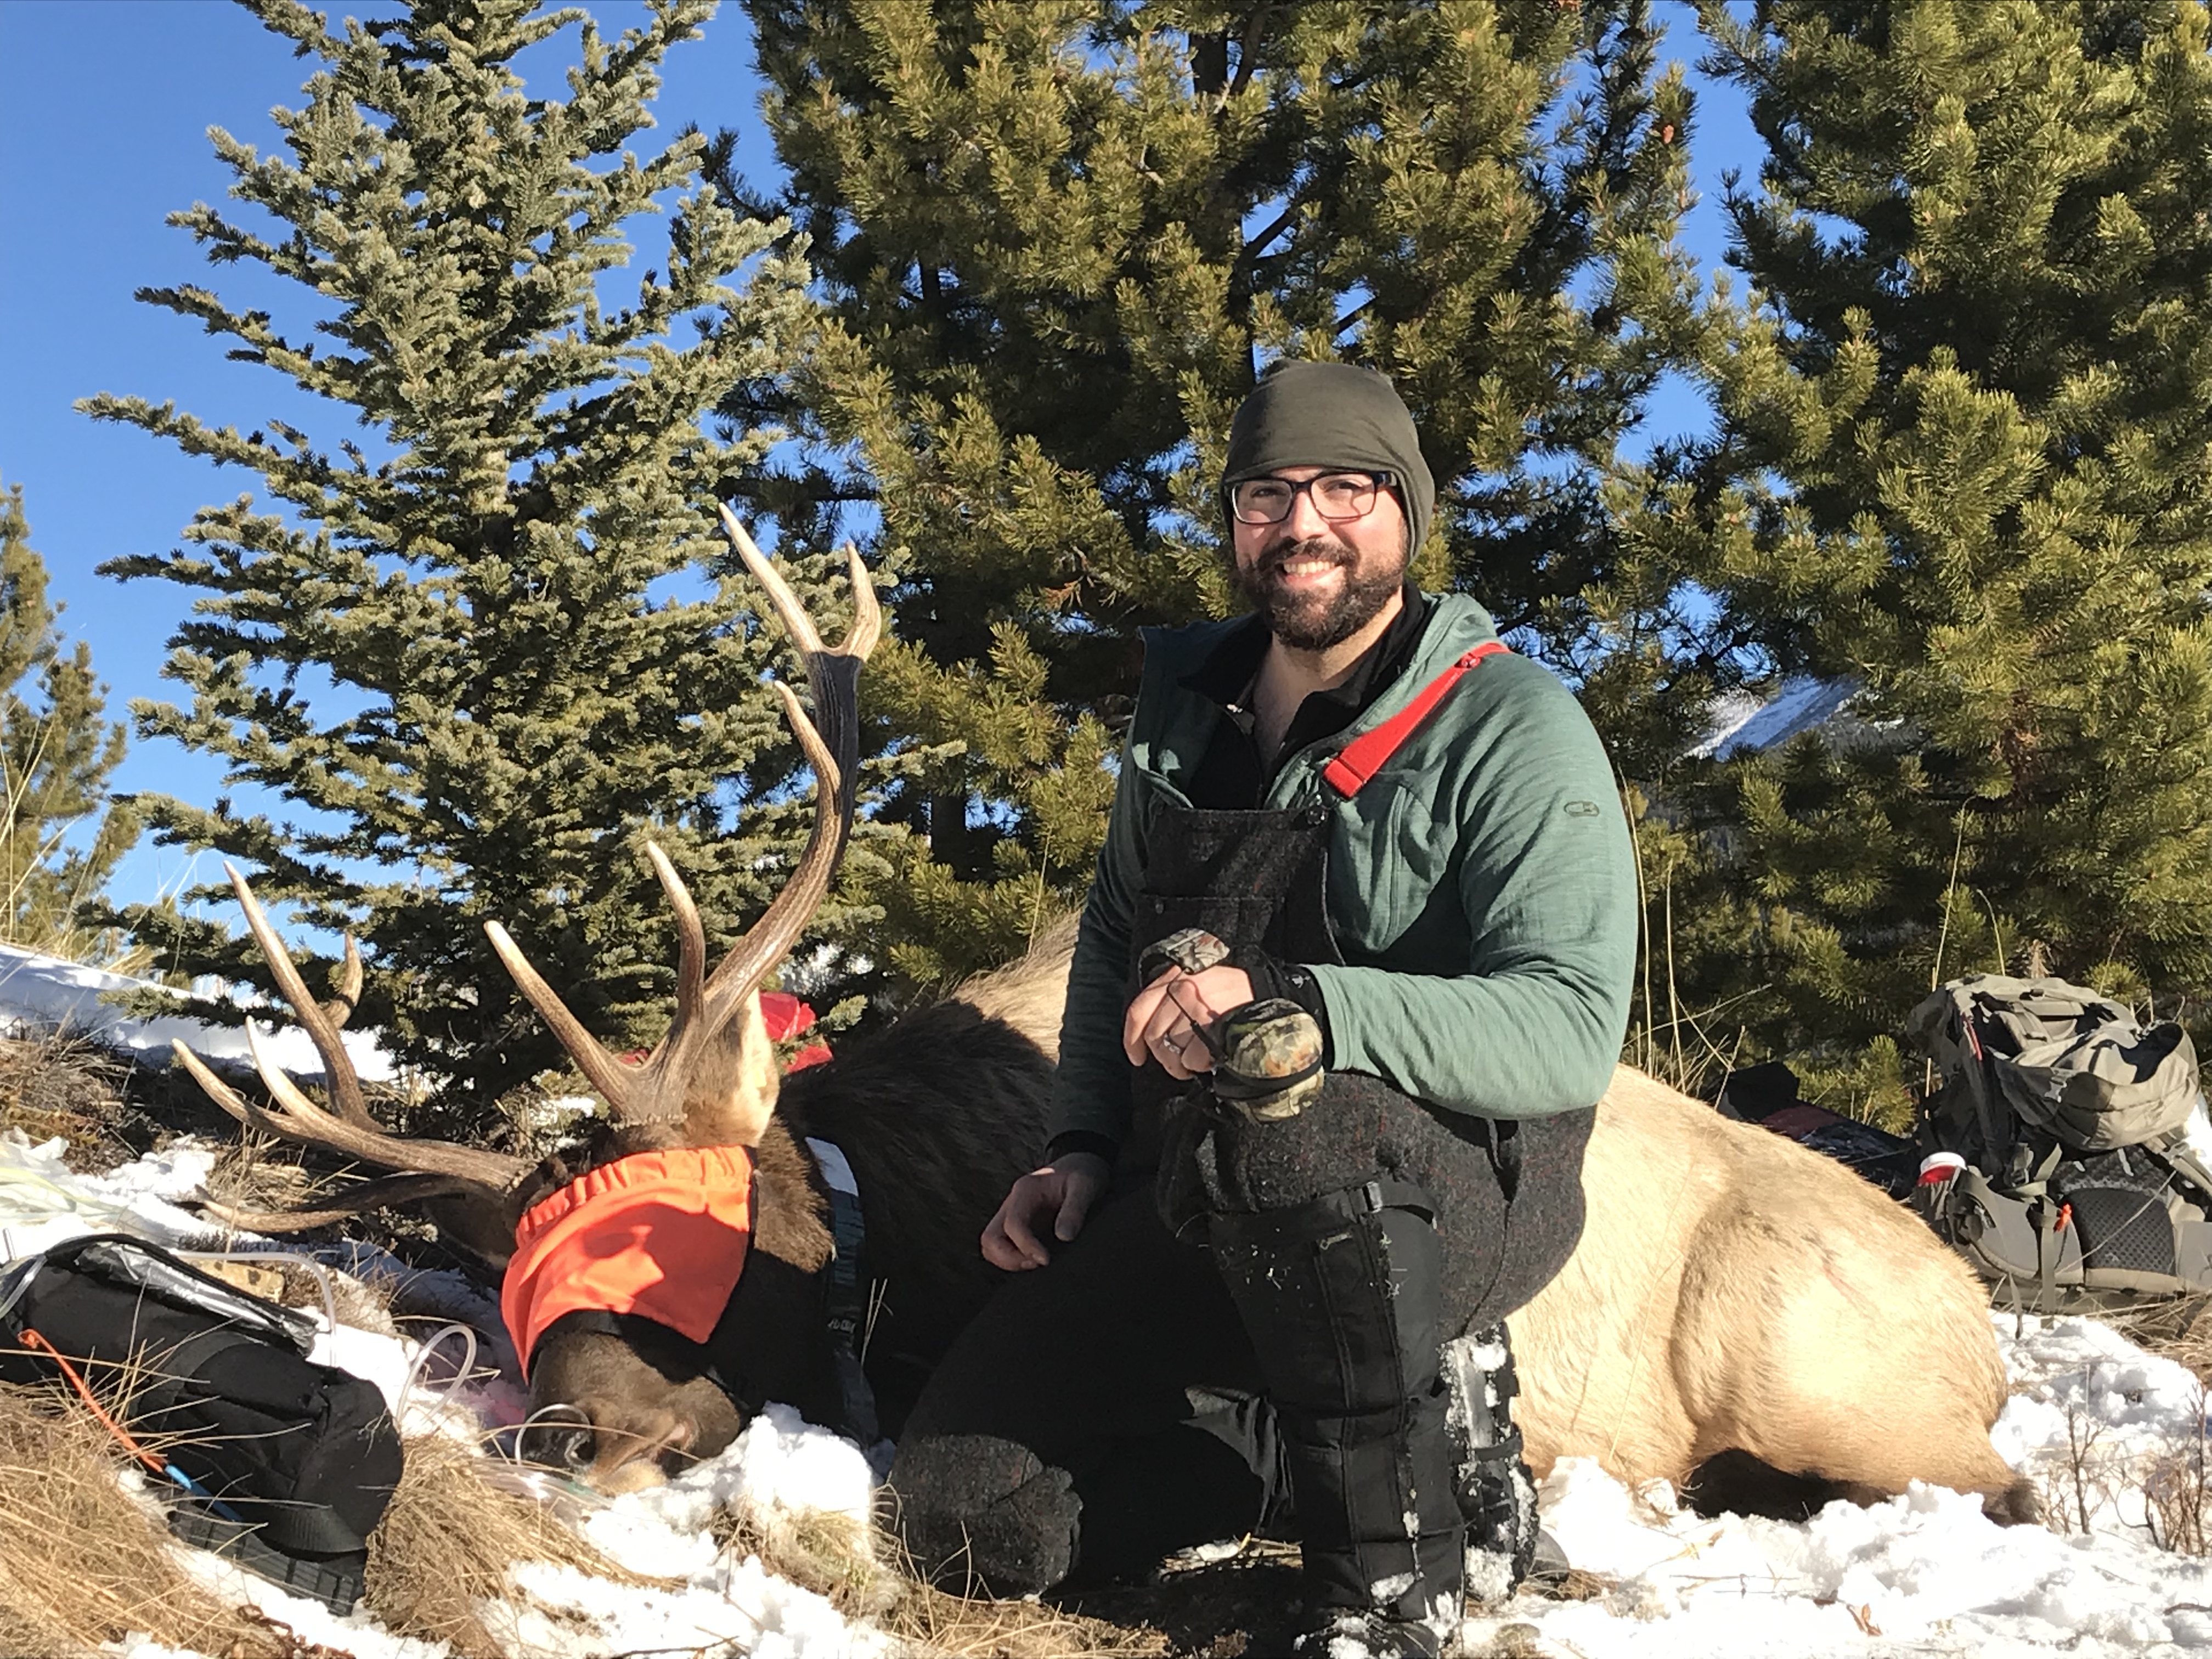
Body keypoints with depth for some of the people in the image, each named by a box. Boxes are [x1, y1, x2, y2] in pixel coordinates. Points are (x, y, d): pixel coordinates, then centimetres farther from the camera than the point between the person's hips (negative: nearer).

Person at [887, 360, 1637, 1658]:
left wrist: (1287, 1004, -37)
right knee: (967, 1505, -6)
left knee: (1287, 1121, -41)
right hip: (1199, 1208, 6)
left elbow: (1571, 1028, -25)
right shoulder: (1186, 709, 8)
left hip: (1460, 1182, -6)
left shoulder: (1513, 729, -12)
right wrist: (1084, 1149, 6)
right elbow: (1115, 942, 21)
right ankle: (1432, 1427, 6)